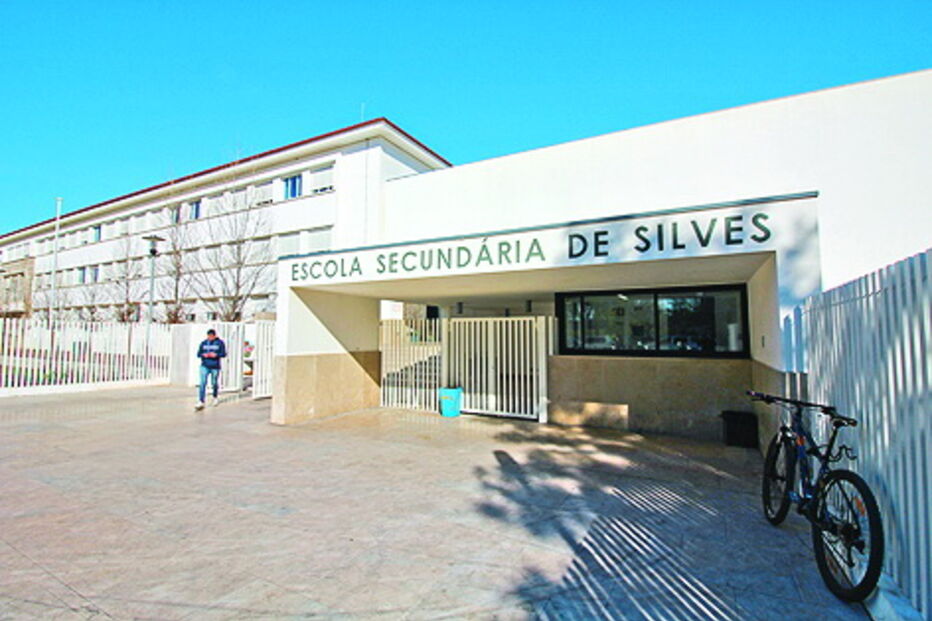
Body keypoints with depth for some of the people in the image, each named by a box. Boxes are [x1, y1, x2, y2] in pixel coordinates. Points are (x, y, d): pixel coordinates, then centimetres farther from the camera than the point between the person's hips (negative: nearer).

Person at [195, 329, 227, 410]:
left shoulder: (220, 343, 1)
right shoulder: (203, 343, 7)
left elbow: (224, 354, -2)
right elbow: (198, 354, 8)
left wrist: (216, 355, -19)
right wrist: (203, 355, -12)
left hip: (215, 367, -1)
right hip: (205, 366, 1)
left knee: (214, 383, 9)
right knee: (203, 383, -10)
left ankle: (215, 398, 35)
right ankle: (201, 402, -12)